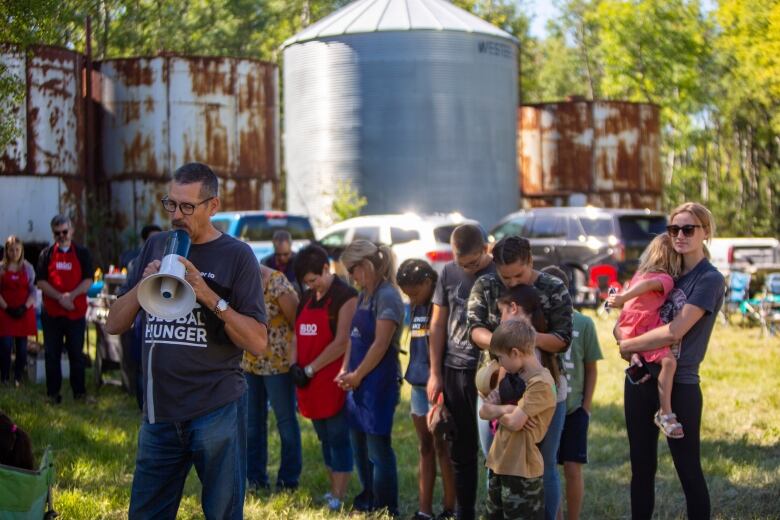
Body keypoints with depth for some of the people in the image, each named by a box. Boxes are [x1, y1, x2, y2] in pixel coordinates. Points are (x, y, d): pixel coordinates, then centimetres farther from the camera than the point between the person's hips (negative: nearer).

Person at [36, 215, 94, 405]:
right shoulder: (46, 254, 6)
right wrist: (60, 297, -15)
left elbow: (88, 281, -2)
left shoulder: (82, 253, 5)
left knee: (76, 354, 5)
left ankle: (79, 392, 11)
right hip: (51, 313, 1)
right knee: (52, 354, 4)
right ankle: (53, 393, 9)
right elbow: (41, 282, -2)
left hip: (76, 312, -1)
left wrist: (71, 296, -18)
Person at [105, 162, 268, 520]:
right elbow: (114, 325, 9)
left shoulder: (236, 255, -3)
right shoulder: (155, 247, 10)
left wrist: (208, 295, -20)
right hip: (159, 411, 4)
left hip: (217, 409, -4)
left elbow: (258, 342, -9)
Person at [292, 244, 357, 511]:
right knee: (325, 438, 13)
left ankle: (338, 499, -1)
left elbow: (342, 342, -17)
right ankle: (332, 492, 21)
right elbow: (298, 334, 16)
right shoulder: (307, 298, 14)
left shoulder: (346, 297, -11)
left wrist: (310, 369, -14)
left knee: (338, 438, -4)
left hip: (333, 380, -8)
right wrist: (295, 365, -1)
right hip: (310, 382, 8)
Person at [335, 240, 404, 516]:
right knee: (359, 444, 15)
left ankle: (385, 509, 3)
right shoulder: (363, 295, 13)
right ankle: (367, 500, 28)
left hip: (379, 380, -9)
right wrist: (345, 371, 4)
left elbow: (381, 344, -18)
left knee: (378, 446, -4)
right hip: (358, 381, 9)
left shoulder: (387, 296, -15)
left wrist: (357, 375, -12)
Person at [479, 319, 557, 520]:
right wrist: (506, 409, -12)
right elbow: (484, 411, 8)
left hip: (522, 469, -9)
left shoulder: (541, 383, -16)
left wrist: (496, 411, -2)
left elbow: (514, 422, -23)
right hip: (499, 463, 9)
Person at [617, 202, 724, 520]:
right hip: (641, 379, 7)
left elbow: (674, 332, -19)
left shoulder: (710, 279, -9)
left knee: (688, 471, 0)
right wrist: (634, 352, -9)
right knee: (641, 468, 12)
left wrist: (626, 345, -8)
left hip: (679, 385, -7)